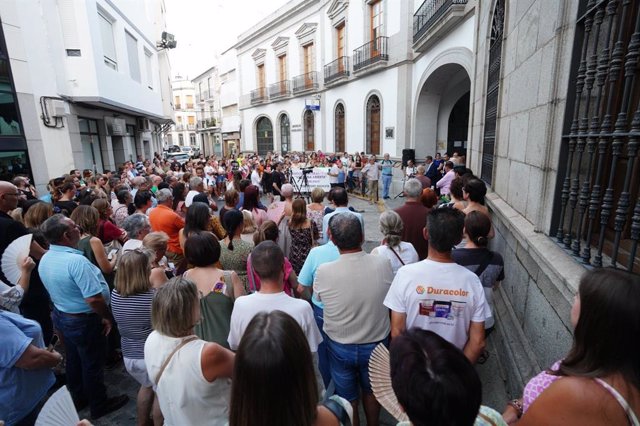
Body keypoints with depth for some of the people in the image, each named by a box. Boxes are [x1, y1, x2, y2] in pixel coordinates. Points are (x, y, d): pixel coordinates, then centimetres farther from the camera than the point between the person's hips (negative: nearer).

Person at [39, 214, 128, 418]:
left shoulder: (45, 259, -4)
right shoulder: (76, 260, -32)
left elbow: (57, 288, 10)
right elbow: (94, 299, -32)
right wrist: (107, 317, -16)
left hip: (61, 315, 8)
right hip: (84, 321, -8)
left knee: (73, 359, 25)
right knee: (92, 364, 11)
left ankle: (78, 398, 45)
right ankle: (99, 405, 30)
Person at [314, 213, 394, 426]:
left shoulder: (323, 271, -27)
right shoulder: (383, 264, -22)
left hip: (340, 346, -2)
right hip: (376, 344, 2)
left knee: (348, 398, 22)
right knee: (371, 392, 29)